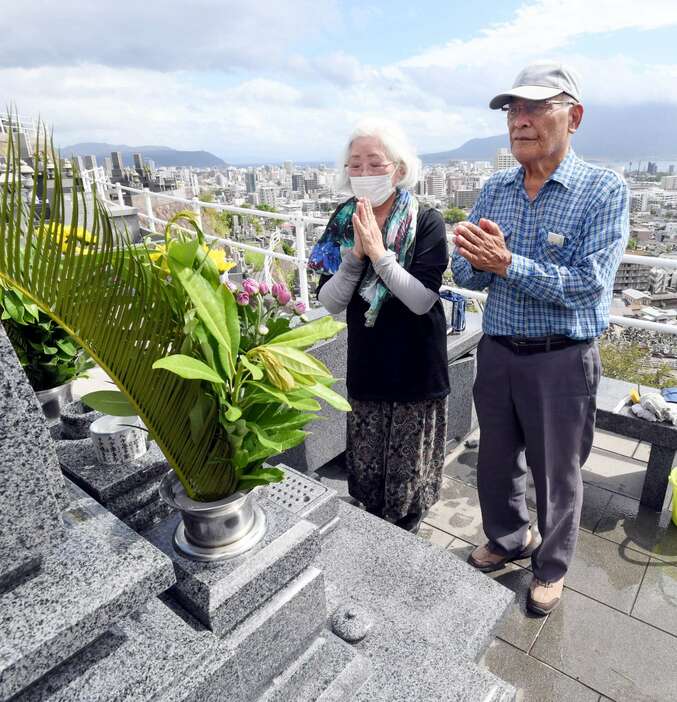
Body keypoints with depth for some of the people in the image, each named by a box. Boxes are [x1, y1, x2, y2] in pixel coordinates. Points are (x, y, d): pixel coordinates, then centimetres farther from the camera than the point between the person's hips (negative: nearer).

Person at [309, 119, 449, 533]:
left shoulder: (427, 223, -11)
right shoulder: (344, 222, 0)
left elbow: (422, 299, -20)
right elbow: (330, 302, -5)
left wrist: (379, 252, -24)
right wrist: (355, 255, -20)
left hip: (416, 369, -3)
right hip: (366, 367, 4)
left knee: (408, 477, 11)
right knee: (366, 475, 16)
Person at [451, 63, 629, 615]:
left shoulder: (604, 191, -11)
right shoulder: (494, 189, 3)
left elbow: (588, 285, -21)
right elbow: (466, 274, 0)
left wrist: (507, 263, -29)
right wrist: (477, 263, -22)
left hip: (561, 360, -4)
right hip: (497, 351, 5)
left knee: (557, 473, 14)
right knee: (496, 460, 20)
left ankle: (552, 566, 41)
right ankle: (509, 538, 48)